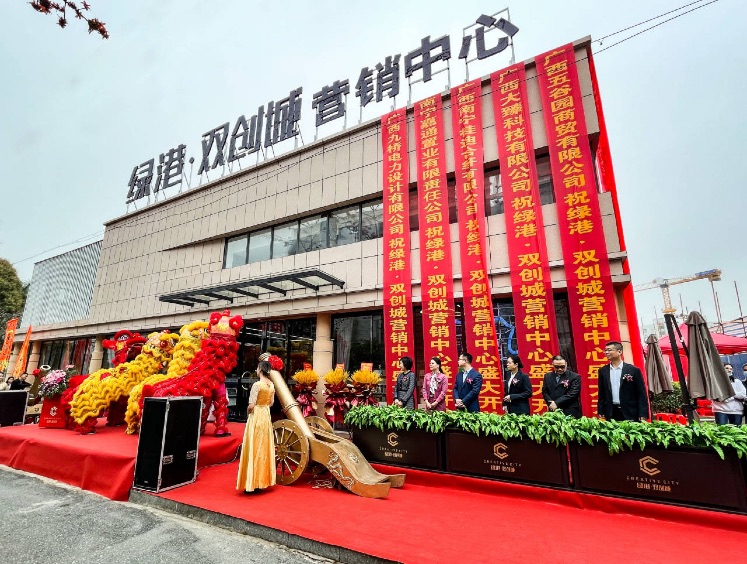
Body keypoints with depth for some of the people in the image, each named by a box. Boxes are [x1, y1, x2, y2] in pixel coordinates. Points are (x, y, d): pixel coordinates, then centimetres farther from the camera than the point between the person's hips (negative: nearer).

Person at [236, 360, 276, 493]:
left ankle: (252, 482, 11)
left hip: (256, 417, -7)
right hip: (266, 417, 7)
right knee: (264, 449, 14)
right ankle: (263, 480, 24)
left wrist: (248, 411, 2)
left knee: (253, 449, 3)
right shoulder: (271, 385, 2)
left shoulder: (257, 385, -19)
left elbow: (251, 405, -18)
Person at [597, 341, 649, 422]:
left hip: (630, 413, -2)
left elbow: (641, 394, -2)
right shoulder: (603, 371, 6)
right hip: (610, 413, 2)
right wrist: (601, 412, 5)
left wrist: (642, 415, -7)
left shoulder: (634, 370, -2)